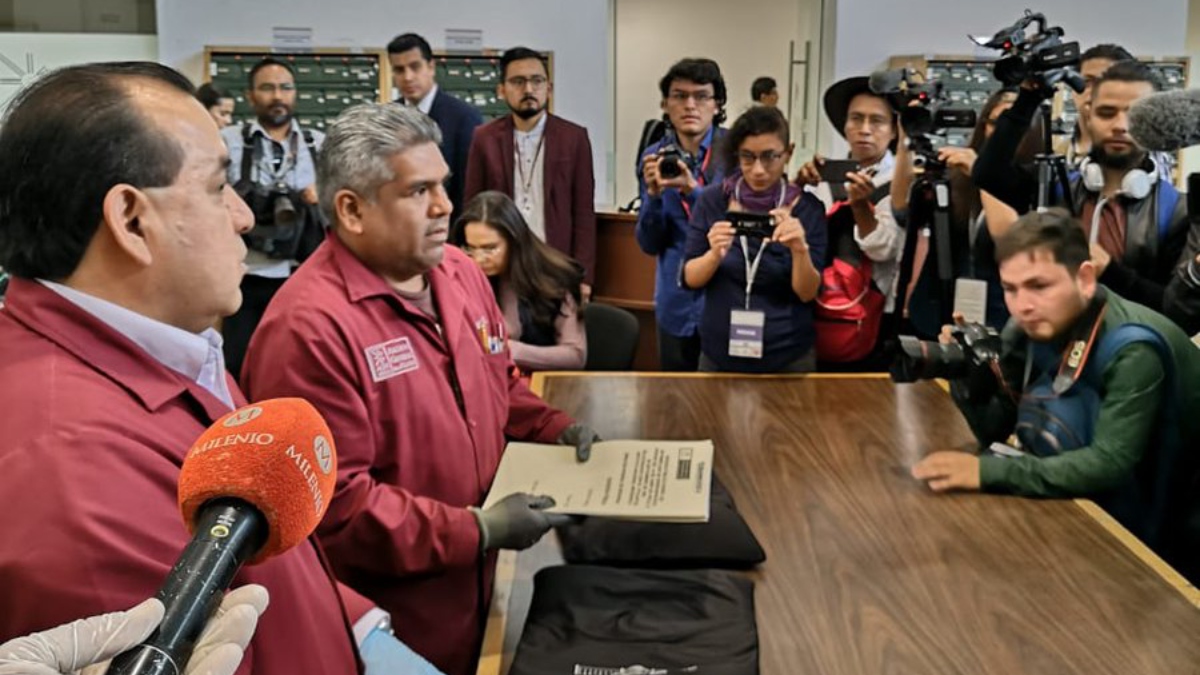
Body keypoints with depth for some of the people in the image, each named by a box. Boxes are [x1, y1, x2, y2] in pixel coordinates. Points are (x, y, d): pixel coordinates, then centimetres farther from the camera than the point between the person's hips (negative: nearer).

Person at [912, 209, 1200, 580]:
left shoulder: (1134, 349, -28)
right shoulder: (1027, 328, -9)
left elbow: (1109, 464, -35)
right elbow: (995, 432, -3)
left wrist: (987, 471, -38)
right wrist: (967, 373, -21)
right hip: (1094, 509, 5)